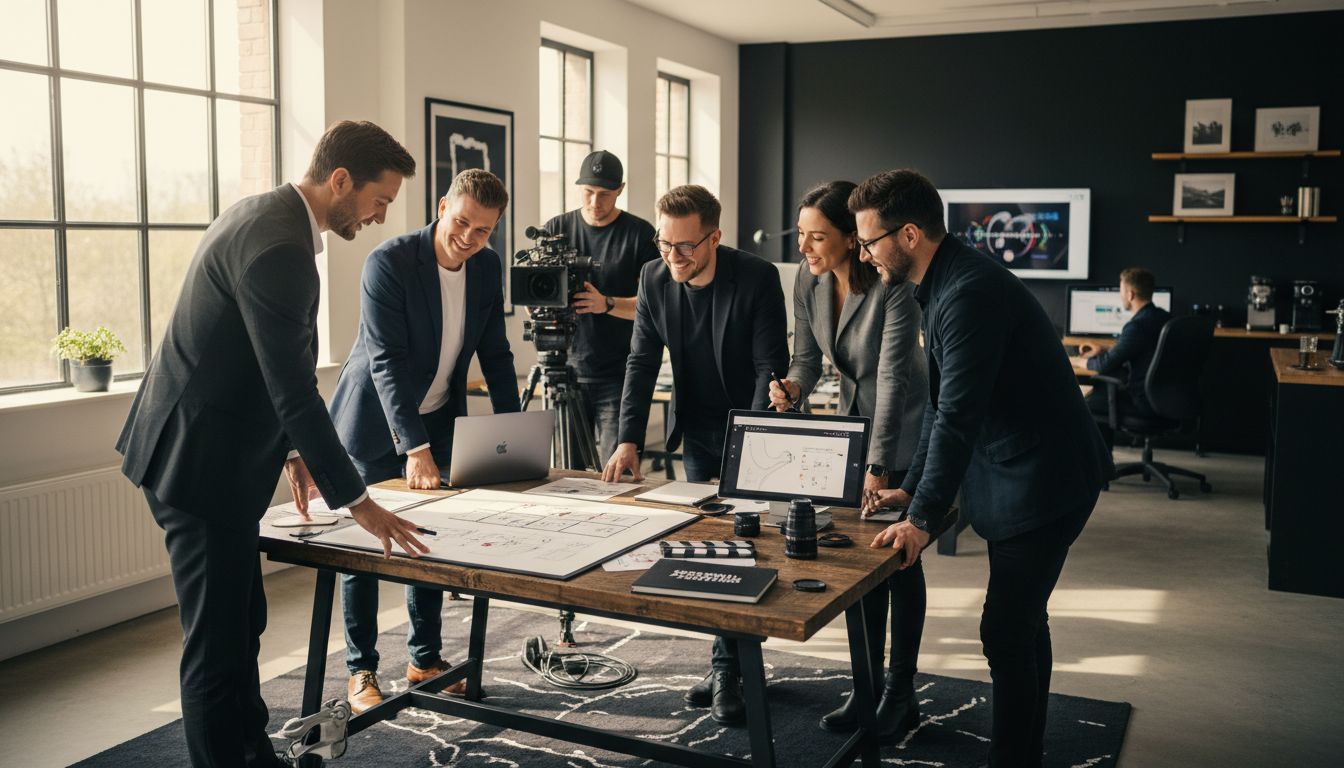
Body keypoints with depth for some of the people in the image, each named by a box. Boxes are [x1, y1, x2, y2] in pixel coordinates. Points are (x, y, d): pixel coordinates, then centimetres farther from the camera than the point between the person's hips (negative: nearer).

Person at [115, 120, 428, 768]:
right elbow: (295, 391, -25)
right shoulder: (279, 247, -24)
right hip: (200, 463, -11)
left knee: (242, 622, 20)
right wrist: (355, 500, -19)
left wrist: (291, 450, 15)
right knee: (218, 641, 0)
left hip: (202, 451, 11)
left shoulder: (264, 215, 9)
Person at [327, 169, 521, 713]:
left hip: (438, 422, 5)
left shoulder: (488, 268, -3)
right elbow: (385, 361, -27)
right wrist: (414, 448, -34)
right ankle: (361, 671, 14)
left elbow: (495, 354, 4)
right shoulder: (389, 263, -22)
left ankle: (426, 659, 23)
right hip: (375, 424, -5)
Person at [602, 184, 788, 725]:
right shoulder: (654, 279, -7)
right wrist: (629, 441, -12)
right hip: (698, 429, 5)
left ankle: (730, 668, 4)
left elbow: (771, 366, -19)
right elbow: (641, 363, -4)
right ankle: (732, 661, 19)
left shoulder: (757, 278, -20)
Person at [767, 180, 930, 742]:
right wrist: (791, 387, -25)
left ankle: (900, 694, 13)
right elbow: (807, 357, -1)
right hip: (852, 422, 6)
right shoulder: (808, 282, -8)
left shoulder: (893, 288, -27)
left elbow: (892, 377, -31)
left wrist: (877, 467, -35)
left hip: (902, 432, -6)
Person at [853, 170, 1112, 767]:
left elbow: (958, 415, -27)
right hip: (1017, 474, 11)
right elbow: (941, 404, 15)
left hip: (1043, 481, -11)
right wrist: (911, 490, 15)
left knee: (1006, 630, -6)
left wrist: (923, 518, -24)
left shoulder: (969, 292, -24)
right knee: (1022, 622, 19)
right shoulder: (944, 285, 9)